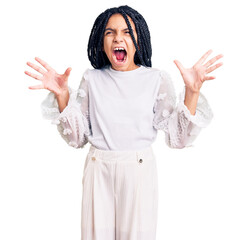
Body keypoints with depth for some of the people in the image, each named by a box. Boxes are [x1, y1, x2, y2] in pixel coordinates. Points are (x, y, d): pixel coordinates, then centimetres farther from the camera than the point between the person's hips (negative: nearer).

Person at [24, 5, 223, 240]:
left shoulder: (157, 79, -2)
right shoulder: (91, 79, 2)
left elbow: (177, 137, -7)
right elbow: (77, 137, 2)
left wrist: (192, 91, -17)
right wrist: (62, 95, -10)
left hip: (139, 169, -1)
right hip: (98, 170, 1)